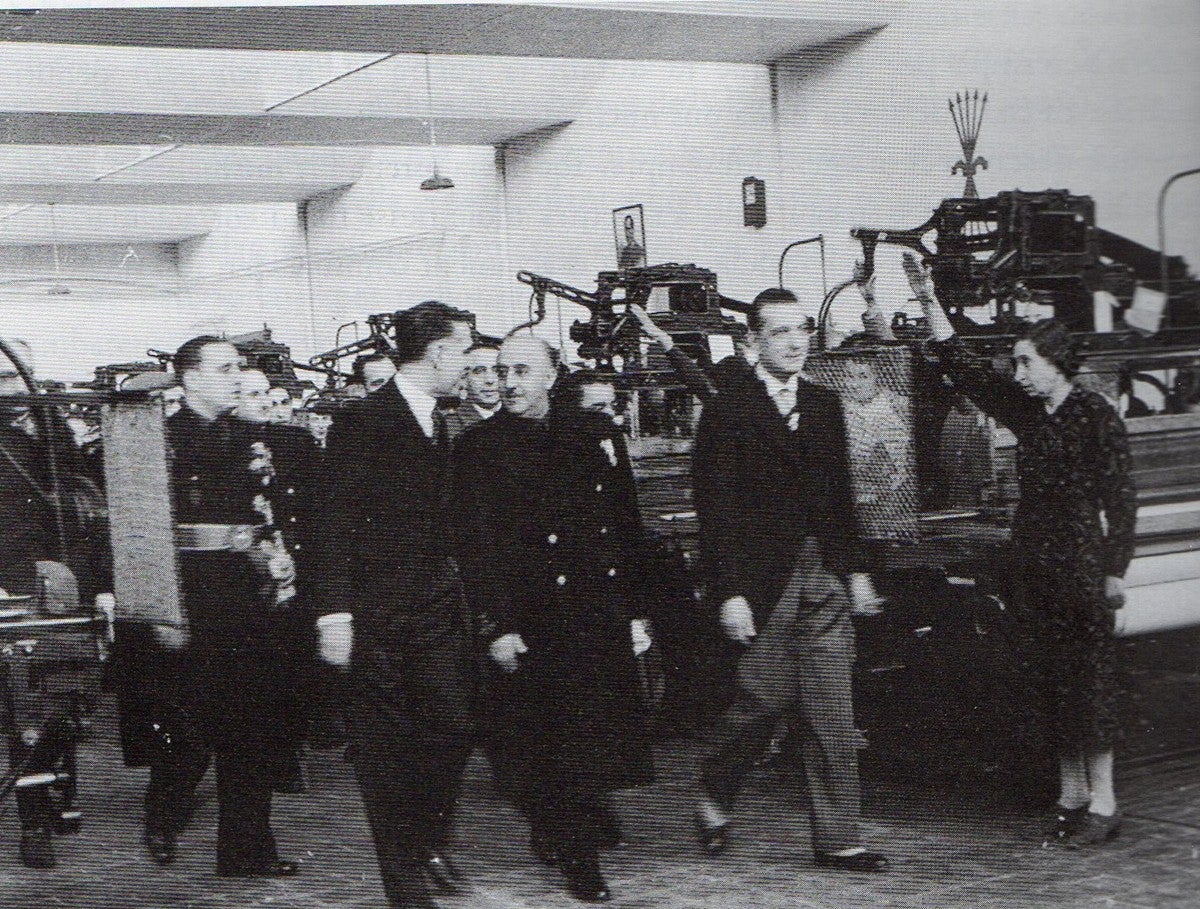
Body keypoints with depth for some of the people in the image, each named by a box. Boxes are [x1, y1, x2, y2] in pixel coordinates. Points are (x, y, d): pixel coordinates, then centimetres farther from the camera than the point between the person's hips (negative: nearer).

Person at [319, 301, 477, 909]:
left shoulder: (435, 426, 15)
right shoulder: (361, 423, -11)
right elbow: (336, 525, -14)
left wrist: (452, 594, 17)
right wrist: (336, 612, -19)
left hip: (436, 609, 7)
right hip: (377, 614, -7)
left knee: (455, 727, 3)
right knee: (384, 744, 1)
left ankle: (428, 841, 23)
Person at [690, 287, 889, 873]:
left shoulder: (824, 406, 14)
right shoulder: (727, 411, -6)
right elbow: (716, 510, -10)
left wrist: (855, 568, 15)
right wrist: (729, 593, -15)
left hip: (824, 582, 5)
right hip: (761, 582, -5)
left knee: (832, 714, 4)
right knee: (763, 699, -1)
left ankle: (837, 840, 11)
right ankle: (714, 795, 26)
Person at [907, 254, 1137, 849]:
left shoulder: (1096, 416, -8)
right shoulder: (1025, 410, 10)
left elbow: (1120, 497, -9)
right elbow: (962, 369, 12)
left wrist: (1115, 570, -13)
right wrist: (929, 302, 8)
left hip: (1081, 562, -7)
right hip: (1032, 560, 7)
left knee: (1090, 679, -3)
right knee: (1051, 681, 9)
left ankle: (1102, 804, 3)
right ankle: (1070, 797, 17)